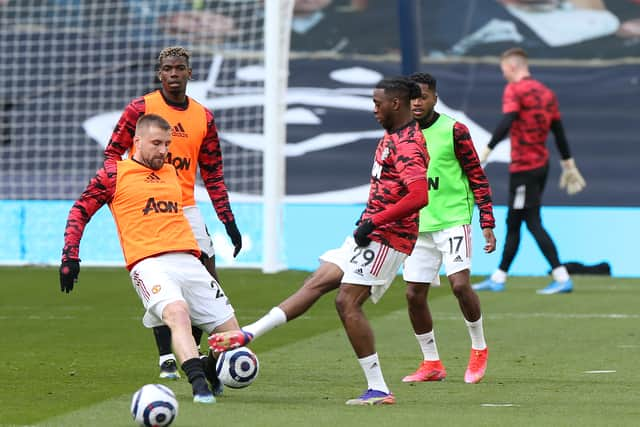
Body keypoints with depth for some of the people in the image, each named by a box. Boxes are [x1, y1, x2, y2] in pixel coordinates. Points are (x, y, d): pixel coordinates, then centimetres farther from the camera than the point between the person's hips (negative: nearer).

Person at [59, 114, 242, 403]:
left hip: (187, 260, 6)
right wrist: (70, 257, 4)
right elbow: (80, 211, 12)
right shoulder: (115, 173, 8)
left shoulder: (171, 172, 24)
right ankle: (199, 385, -45)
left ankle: (207, 369, 29)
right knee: (177, 313, -35)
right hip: (149, 263, -6)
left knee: (231, 333, -1)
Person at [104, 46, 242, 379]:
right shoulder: (140, 108, -3)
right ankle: (166, 358, -4)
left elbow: (213, 174, 14)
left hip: (186, 208, 5)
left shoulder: (203, 118, 9)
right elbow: (112, 155, -1)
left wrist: (229, 221, 9)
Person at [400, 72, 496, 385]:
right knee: (414, 294, 1)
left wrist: (487, 224, -9)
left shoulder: (453, 131, -7)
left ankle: (479, 349, 4)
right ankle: (431, 364, 14)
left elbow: (478, 177, -5)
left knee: (459, 284, -18)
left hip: (452, 221, -5)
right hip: (418, 226, 5)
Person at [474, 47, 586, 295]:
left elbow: (507, 122, -25)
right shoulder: (546, 92, 13)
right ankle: (498, 278, 21)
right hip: (542, 163, 8)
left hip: (524, 167, -8)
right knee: (513, 223, 15)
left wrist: (487, 150, -31)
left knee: (533, 223, -8)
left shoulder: (514, 90, -10)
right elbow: (559, 130, 16)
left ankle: (562, 278, -14)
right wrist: (568, 163, 21)